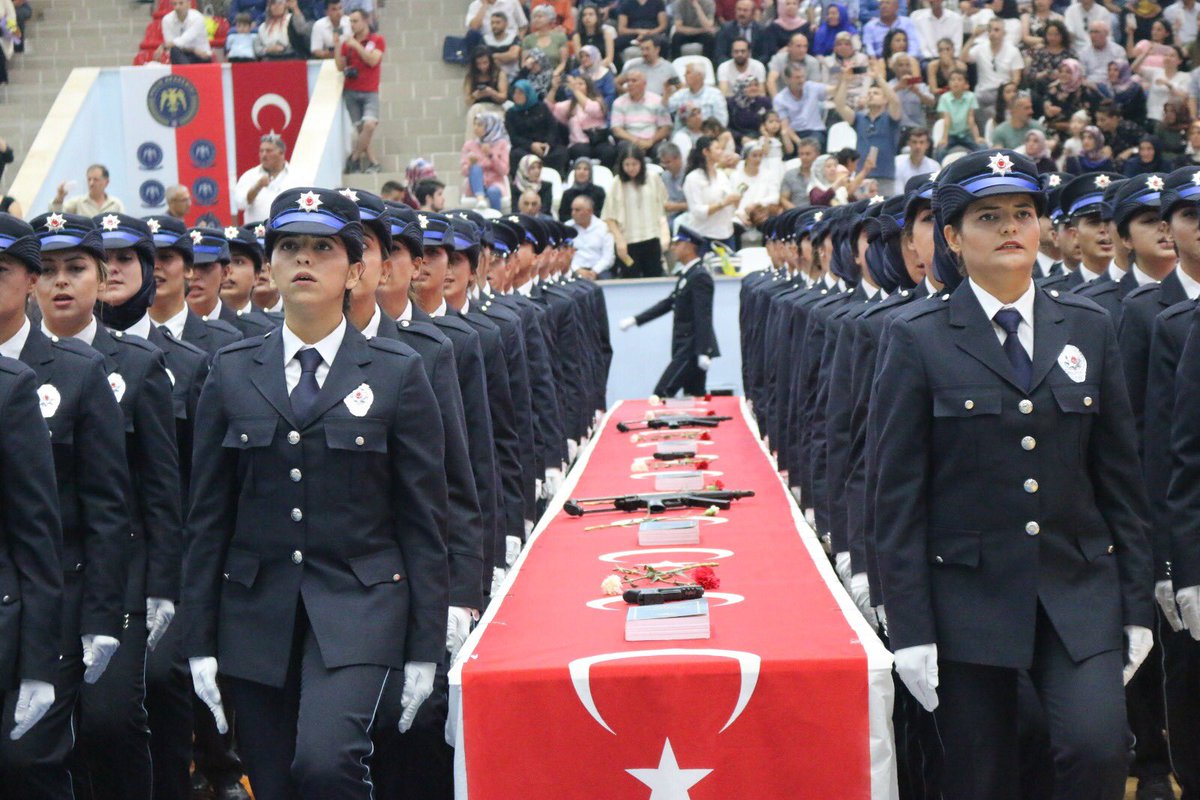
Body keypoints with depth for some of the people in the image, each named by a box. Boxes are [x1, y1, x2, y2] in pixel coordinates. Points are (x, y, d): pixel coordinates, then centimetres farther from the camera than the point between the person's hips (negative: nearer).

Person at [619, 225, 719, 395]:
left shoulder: (700, 276, -14)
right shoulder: (688, 274, 16)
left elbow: (703, 316, -21)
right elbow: (669, 302, 21)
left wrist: (703, 353, -26)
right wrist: (636, 320, 17)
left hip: (692, 349, -10)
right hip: (687, 348, 10)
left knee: (662, 392, -12)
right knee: (693, 397, 9)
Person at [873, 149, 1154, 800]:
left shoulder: (1089, 329, 8)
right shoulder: (918, 341, -2)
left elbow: (1120, 475, 10)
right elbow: (899, 496, -3)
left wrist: (1136, 606, 6)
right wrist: (909, 629, -8)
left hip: (1078, 589, 2)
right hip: (968, 595, -2)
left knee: (1099, 744, -18)